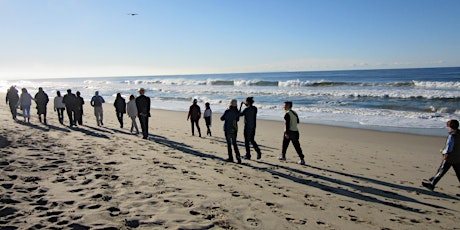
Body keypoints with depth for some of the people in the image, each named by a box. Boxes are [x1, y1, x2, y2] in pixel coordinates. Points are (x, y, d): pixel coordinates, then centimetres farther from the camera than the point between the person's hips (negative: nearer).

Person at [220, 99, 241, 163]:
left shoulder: (227, 111, -16)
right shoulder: (237, 112, -5)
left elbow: (222, 118, -4)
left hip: (227, 129, -3)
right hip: (234, 129, 3)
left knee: (229, 143, 7)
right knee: (234, 143, 11)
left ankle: (230, 158, 10)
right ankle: (238, 155, -5)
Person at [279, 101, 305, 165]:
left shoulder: (287, 114, -11)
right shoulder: (295, 113, 13)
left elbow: (287, 123, -18)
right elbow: (298, 121, 21)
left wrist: (286, 133, -20)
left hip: (289, 131, -6)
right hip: (295, 131, 7)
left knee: (285, 144, 13)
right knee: (297, 146, 4)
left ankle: (283, 156, 26)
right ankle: (302, 159, -3)